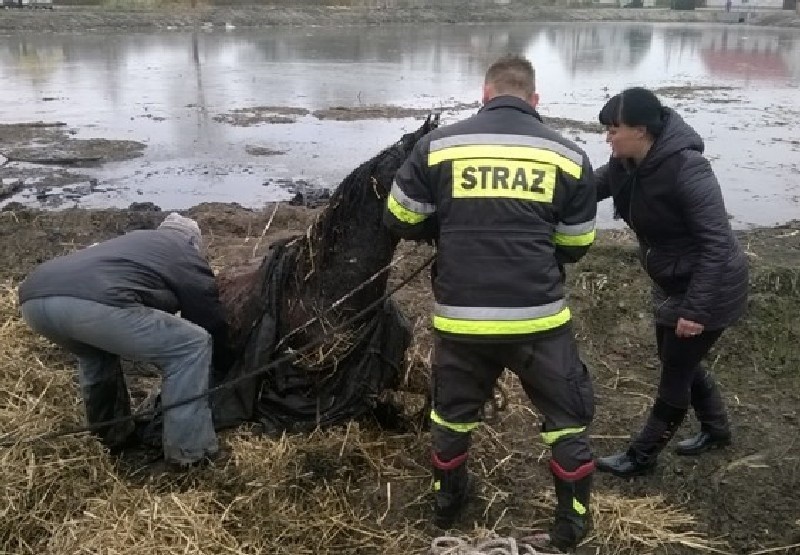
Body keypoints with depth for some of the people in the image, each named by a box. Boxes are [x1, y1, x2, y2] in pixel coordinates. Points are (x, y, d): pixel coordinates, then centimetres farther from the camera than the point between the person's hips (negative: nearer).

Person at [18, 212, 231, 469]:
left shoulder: (134, 239, 41)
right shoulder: (186, 256, 23)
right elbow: (210, 318, 27)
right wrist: (222, 364, 45)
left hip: (33, 297, 9)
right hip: (92, 302, -8)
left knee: (96, 348, 39)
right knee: (192, 346, 6)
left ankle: (111, 435, 42)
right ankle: (188, 451, 10)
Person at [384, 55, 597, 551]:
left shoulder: (438, 145, -1)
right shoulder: (568, 154, 1)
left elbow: (400, 221, 7)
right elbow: (576, 246, 8)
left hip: (460, 316, 2)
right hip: (538, 316, -1)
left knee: (453, 409, 25)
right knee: (568, 414, 20)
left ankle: (448, 500, 44)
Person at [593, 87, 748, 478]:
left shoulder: (687, 170, -30)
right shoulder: (626, 165, -6)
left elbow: (718, 242, -29)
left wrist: (696, 309, -29)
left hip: (709, 289, -9)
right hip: (672, 285, 9)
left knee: (675, 372, 5)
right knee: (679, 361, 23)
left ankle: (641, 457, 22)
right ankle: (716, 430, 47)